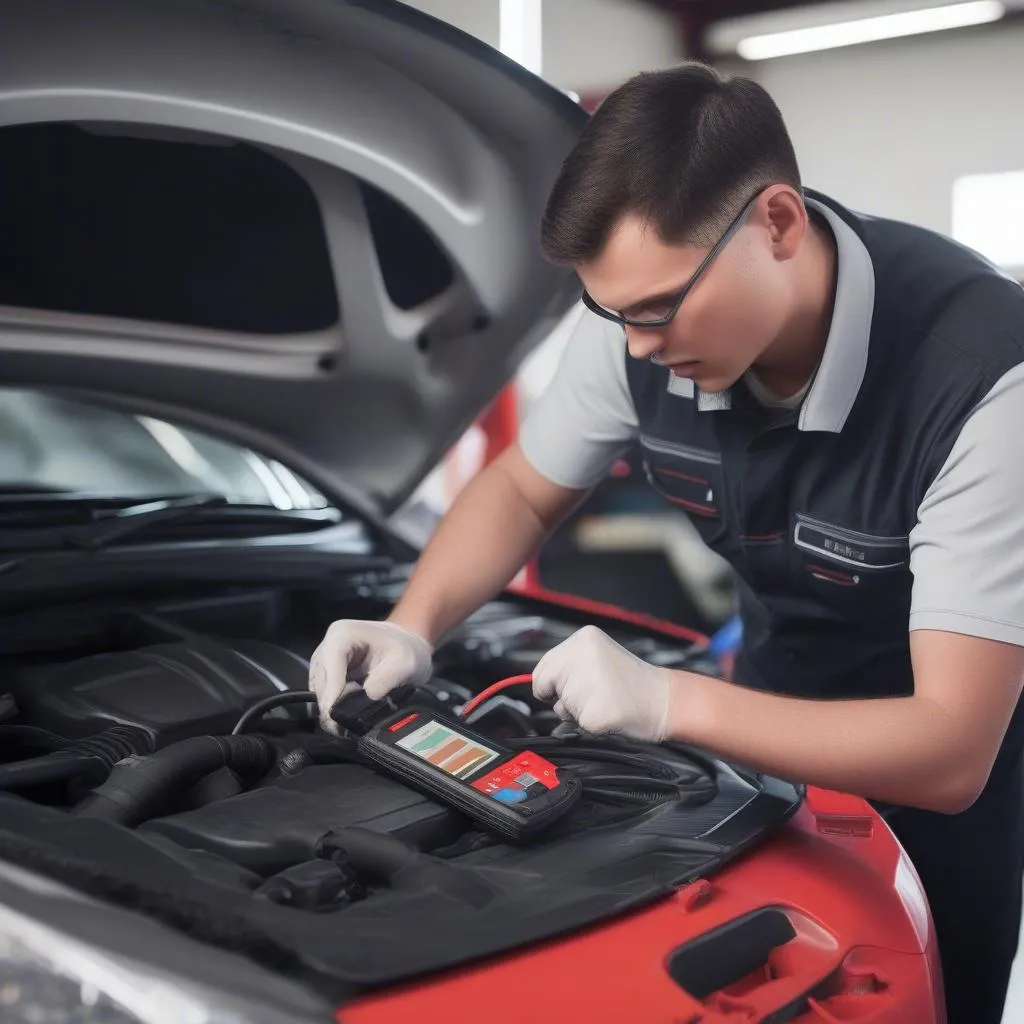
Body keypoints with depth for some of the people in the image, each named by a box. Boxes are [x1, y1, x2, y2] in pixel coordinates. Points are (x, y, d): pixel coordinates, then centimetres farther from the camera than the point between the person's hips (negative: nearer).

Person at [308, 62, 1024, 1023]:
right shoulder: (644, 305, -20)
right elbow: (521, 490, -2)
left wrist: (670, 702, -43)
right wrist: (410, 629, -19)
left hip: (937, 767, -4)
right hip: (778, 710, 4)